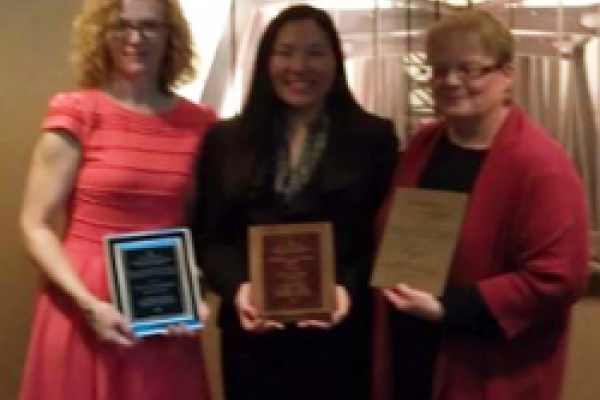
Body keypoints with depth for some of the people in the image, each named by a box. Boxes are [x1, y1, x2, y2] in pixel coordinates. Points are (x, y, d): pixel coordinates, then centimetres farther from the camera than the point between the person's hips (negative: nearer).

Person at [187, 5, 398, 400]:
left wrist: (349, 288, -17)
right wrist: (237, 287, -13)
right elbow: (209, 236, 5)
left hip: (340, 334, -1)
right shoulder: (226, 140, 8)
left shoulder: (374, 137, 3)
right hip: (252, 334, 1)